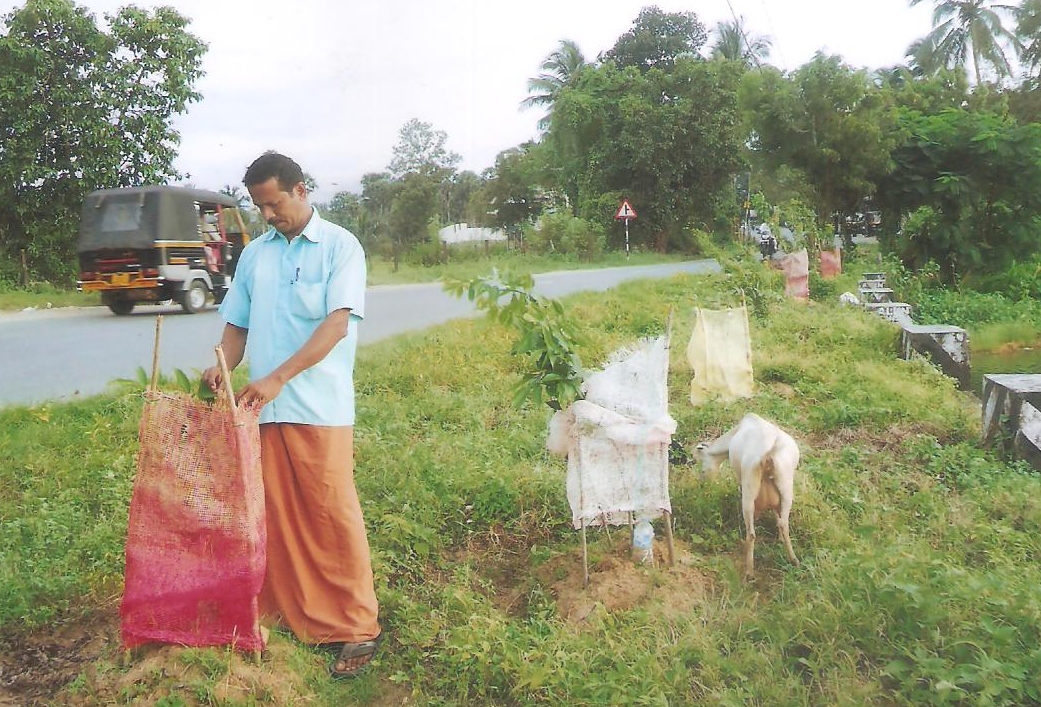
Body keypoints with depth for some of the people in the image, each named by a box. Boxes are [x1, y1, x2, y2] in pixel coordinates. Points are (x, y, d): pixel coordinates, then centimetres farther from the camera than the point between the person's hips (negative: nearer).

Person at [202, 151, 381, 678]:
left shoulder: (339, 245, -2)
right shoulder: (254, 254, 15)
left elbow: (337, 324, -13)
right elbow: (237, 324, 19)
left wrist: (277, 378, -21)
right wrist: (222, 367, -3)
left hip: (319, 407, -5)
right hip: (263, 408, 5)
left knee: (333, 515, -2)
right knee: (277, 516, 8)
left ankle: (358, 627, 9)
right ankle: (293, 616, 22)